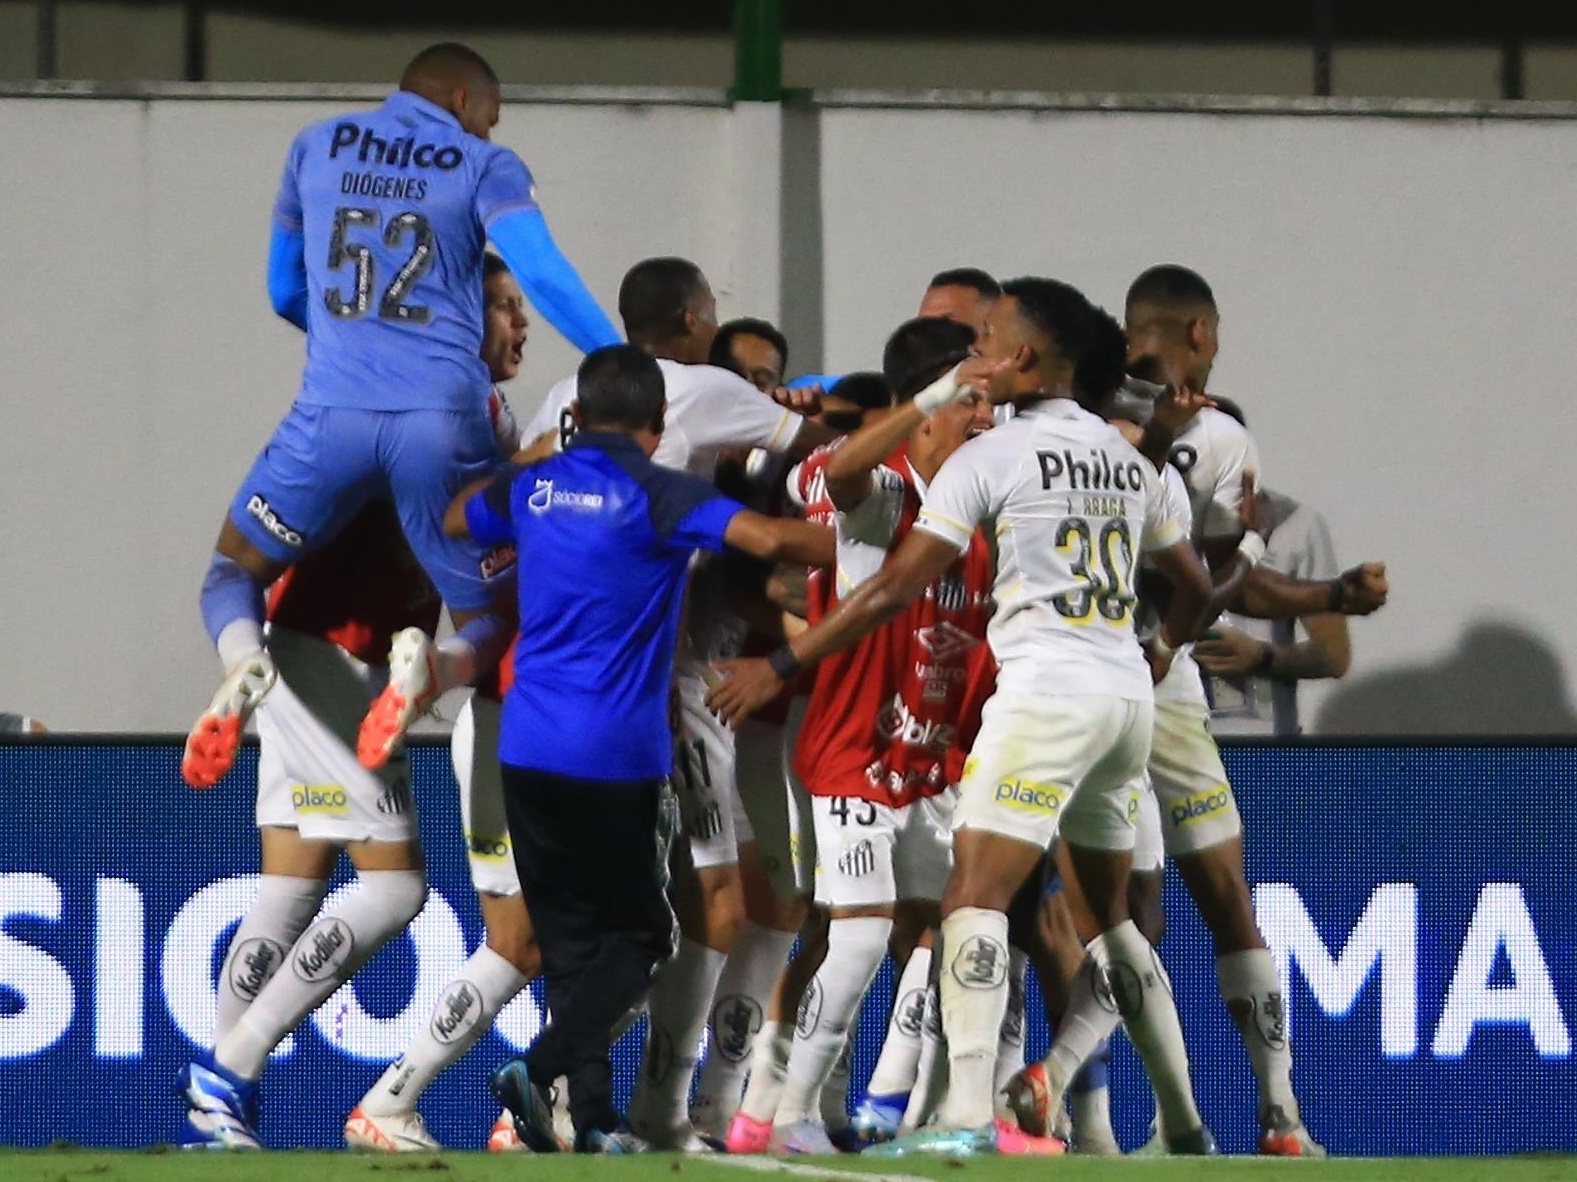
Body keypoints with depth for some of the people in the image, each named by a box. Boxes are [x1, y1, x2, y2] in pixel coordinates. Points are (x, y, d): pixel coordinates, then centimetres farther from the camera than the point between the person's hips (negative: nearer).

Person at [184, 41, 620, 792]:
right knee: (489, 625, 14)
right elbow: (542, 278, -8)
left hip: (332, 413, 1)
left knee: (232, 572, 22)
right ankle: (434, 671, -24)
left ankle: (244, 663, -15)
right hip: (442, 421, -1)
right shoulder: (484, 168, 9)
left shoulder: (318, 149, 18)